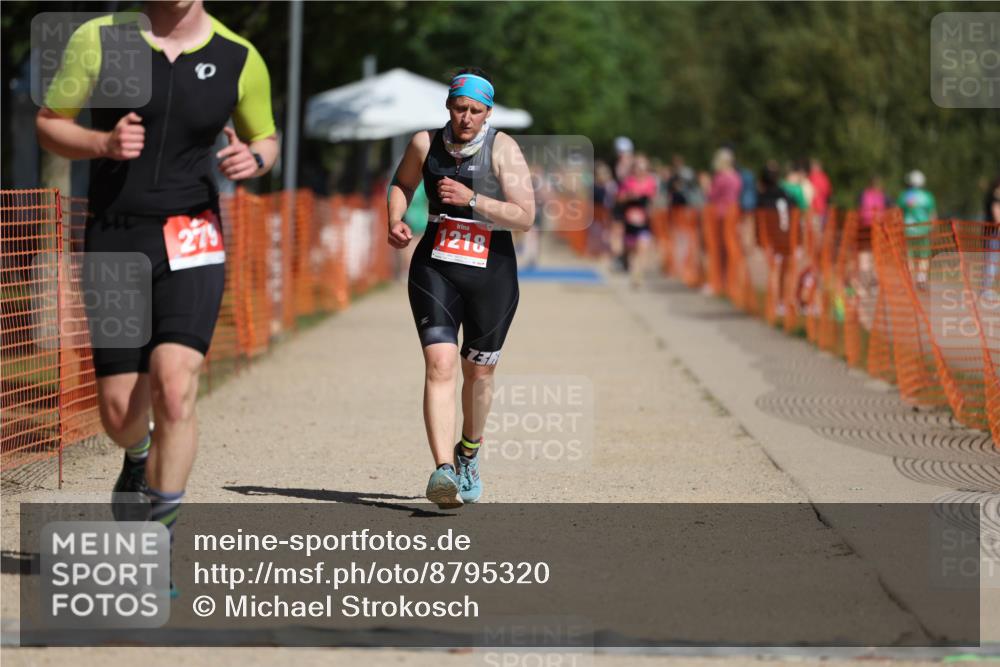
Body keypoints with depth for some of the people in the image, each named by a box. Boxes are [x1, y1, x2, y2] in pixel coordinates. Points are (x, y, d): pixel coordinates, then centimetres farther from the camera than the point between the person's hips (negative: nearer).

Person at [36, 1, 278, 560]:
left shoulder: (239, 58, 2)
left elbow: (265, 138, 17)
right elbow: (49, 124, 6)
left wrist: (253, 159, -7)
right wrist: (103, 143, -15)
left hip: (191, 241, -1)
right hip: (113, 240, 1)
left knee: (174, 387, -20)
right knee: (119, 413, 2)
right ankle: (139, 459, 41)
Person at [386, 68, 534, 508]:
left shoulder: (503, 150, -7)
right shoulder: (426, 144, 2)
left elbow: (525, 217, -13)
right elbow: (401, 184, 23)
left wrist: (471, 199, -21)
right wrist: (395, 221, 3)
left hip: (491, 271, -1)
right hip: (435, 268, 1)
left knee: (479, 372, 13)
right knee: (439, 365, -17)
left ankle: (469, 453, 41)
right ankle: (444, 469, -28)